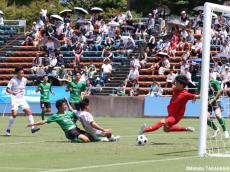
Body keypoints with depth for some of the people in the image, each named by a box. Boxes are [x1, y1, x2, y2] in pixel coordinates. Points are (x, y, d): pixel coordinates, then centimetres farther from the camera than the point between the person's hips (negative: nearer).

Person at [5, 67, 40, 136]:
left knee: (29, 112, -7)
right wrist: (12, 92, -32)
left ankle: (32, 128, -4)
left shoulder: (24, 80, 4)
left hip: (22, 99, 5)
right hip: (15, 99, -5)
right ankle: (8, 130, -1)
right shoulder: (13, 80, -12)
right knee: (14, 114, -16)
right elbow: (7, 89, -15)